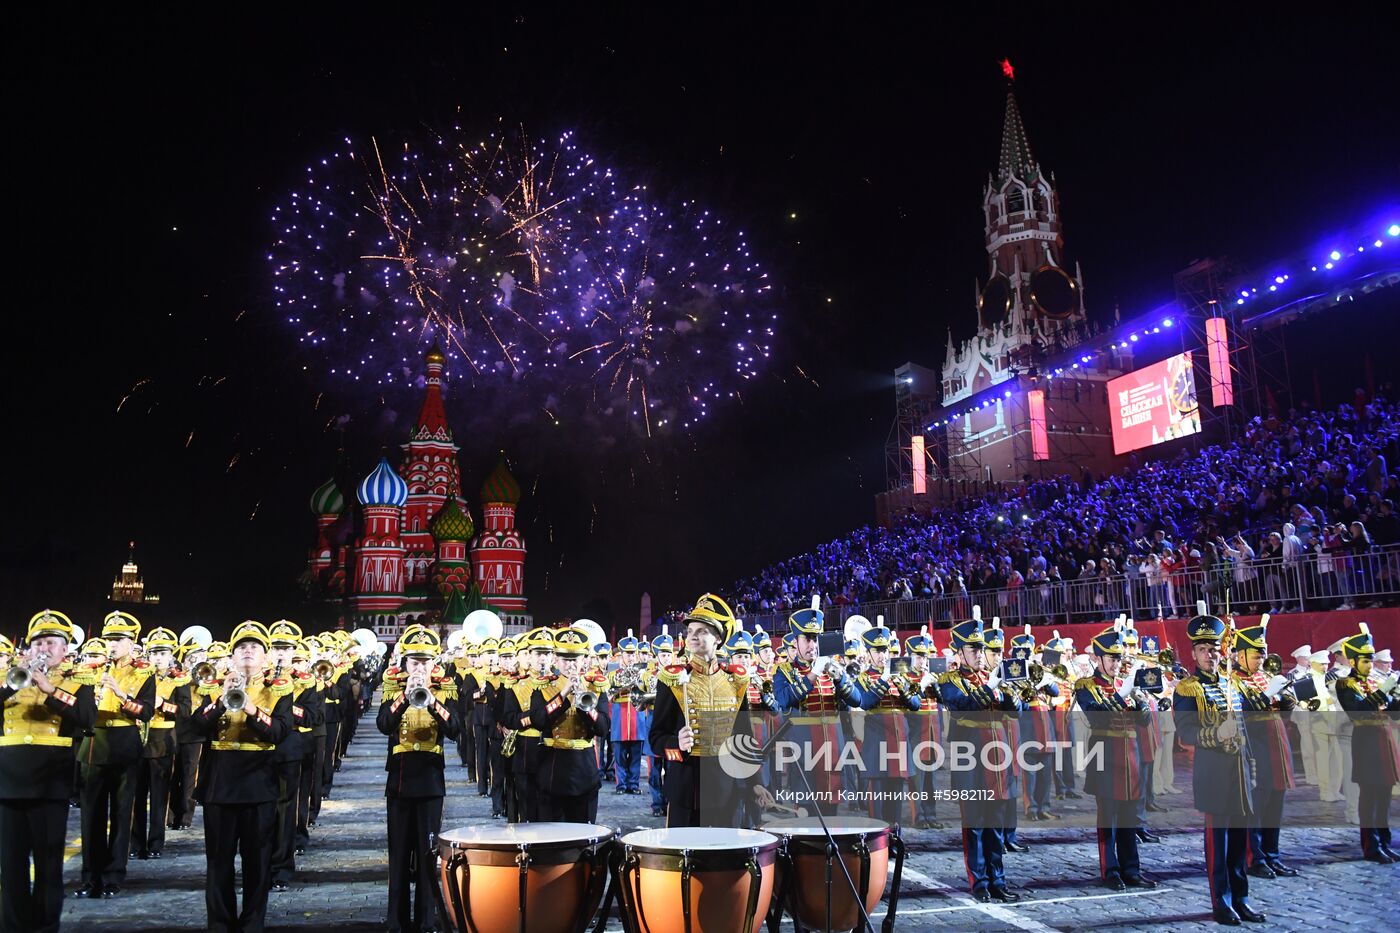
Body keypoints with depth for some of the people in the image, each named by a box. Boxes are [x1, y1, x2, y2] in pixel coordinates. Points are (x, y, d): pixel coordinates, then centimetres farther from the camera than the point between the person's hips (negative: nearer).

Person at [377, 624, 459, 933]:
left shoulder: (445, 688, 2)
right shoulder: (393, 687, 4)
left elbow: (453, 730, -12)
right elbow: (383, 724, -13)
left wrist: (432, 702, -27)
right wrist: (405, 696, -27)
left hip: (431, 778, -1)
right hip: (399, 777, 1)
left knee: (428, 850, 1)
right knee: (399, 850, 6)